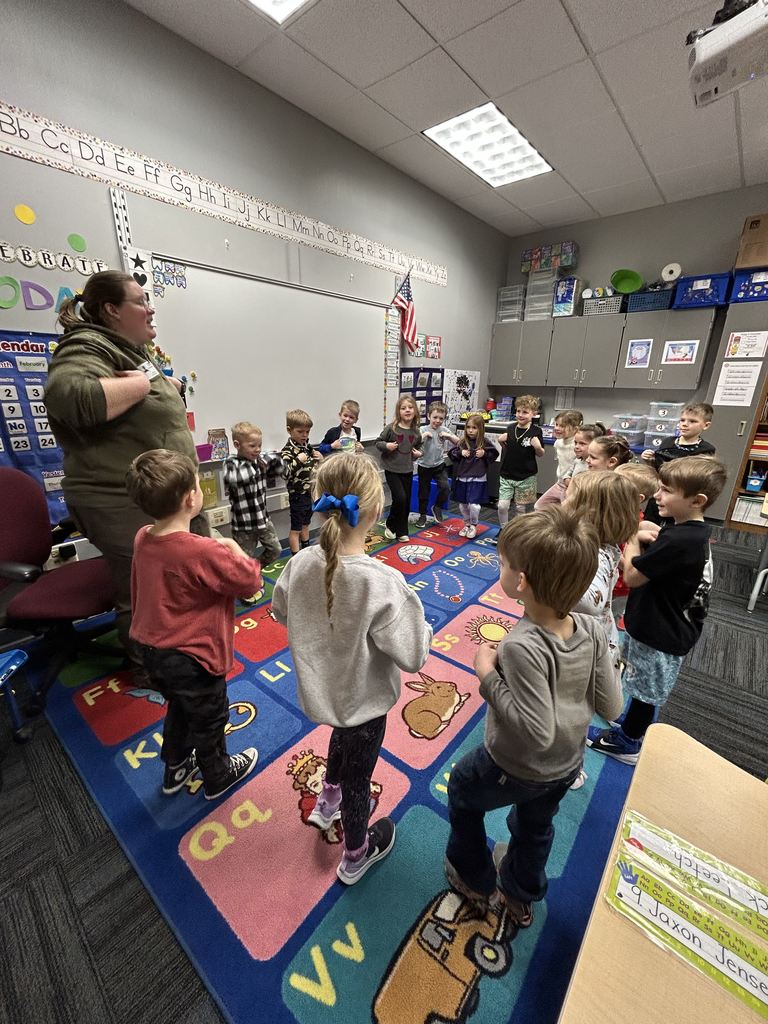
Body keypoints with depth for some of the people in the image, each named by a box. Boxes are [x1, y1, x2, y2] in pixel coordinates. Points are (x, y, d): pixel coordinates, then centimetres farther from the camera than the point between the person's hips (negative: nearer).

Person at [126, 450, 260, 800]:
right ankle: (218, 777, 45)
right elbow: (250, 579, -22)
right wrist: (233, 547, -7)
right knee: (209, 720, 20)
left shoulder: (142, 538, -7)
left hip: (152, 650, 8)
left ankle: (175, 770, 54)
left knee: (179, 710, 32)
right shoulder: (204, 553, -34)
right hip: (191, 659, -7)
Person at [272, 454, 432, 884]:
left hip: (321, 686, 5)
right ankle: (356, 856, 52)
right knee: (357, 777, 23)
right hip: (363, 697, -4)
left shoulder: (302, 563, -19)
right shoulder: (382, 581, -35)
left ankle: (328, 802, 62)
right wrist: (410, 606, -13)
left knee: (344, 734, 37)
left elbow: (280, 610, 0)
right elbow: (413, 655, -27)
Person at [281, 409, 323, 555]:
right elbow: (285, 472, -29)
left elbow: (315, 467, 20)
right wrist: (298, 460, -32)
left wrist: (319, 458, 1)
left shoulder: (307, 446, 6)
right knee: (296, 529, 5)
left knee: (306, 524, 23)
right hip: (297, 495, -8)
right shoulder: (288, 450, -18)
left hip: (310, 492, 8)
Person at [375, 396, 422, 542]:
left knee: (406, 502, 9)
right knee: (400, 498, -14)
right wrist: (386, 446, -22)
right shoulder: (391, 428, -12)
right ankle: (390, 525, 12)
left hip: (408, 470, 5)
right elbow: (378, 442, -3)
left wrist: (419, 453, -2)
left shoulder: (416, 431, 1)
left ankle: (401, 531, 25)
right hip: (392, 469, -5)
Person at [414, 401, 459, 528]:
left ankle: (437, 507, 12)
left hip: (439, 465, 2)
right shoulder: (424, 430, -9)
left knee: (445, 487, -15)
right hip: (424, 466, -2)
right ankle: (422, 515, 27)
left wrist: (448, 436, -10)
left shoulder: (444, 430, 0)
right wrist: (424, 435, -24)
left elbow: (458, 442, 5)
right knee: (423, 492, 9)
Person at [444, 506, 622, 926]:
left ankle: (476, 880, 50)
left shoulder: (522, 647, -39)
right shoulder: (592, 630, -20)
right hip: (568, 765, 5)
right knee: (535, 828, 33)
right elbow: (611, 706, -11)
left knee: (461, 789, 27)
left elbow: (537, 732, -34)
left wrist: (488, 675, -29)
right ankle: (521, 897, 61)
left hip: (516, 768, -5)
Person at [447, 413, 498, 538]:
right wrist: (460, 453, -11)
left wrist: (484, 454, -13)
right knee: (462, 504, 12)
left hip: (478, 478, -3)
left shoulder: (485, 442, -5)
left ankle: (473, 525, 18)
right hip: (462, 477, 4)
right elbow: (451, 454, 5)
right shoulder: (462, 442, 1)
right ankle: (467, 524, 34)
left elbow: (494, 455, 4)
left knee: (474, 504, -8)